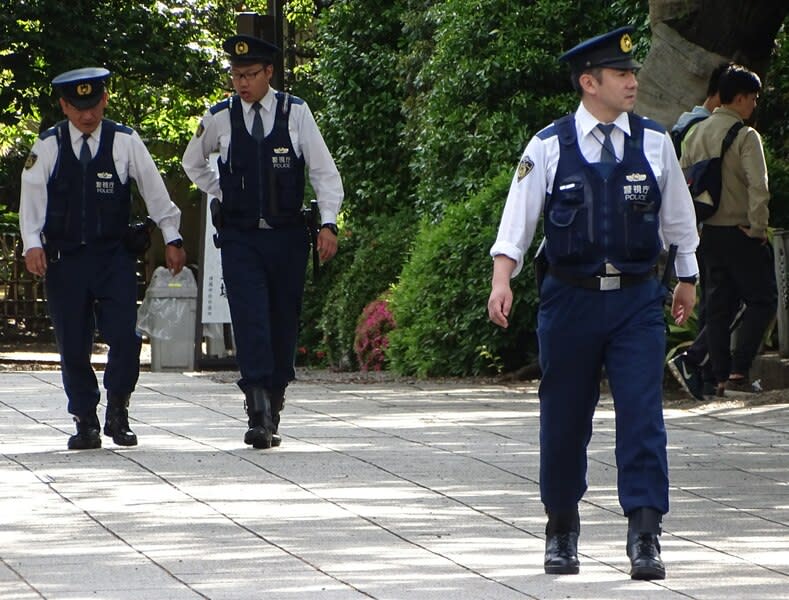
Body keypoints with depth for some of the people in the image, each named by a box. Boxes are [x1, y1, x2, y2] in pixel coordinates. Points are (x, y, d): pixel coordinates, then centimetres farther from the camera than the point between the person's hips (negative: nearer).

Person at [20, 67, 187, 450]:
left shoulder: (125, 142, 0)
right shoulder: (48, 147, 1)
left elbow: (154, 191, 7)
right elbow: (32, 200, 0)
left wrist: (172, 238, 8)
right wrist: (32, 244, -14)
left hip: (114, 256, -1)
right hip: (63, 257, 1)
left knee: (124, 336, -12)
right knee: (73, 346, 3)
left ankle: (117, 413, 6)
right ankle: (85, 423, 14)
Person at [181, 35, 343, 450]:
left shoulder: (295, 113, -2)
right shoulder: (220, 118, 2)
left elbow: (323, 171, 0)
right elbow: (193, 163, 22)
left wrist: (328, 224, -9)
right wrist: (224, 196, 11)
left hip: (287, 236, 0)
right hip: (240, 238, 0)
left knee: (284, 323, 5)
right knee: (250, 322, -13)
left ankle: (273, 408, 17)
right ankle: (259, 414, -19)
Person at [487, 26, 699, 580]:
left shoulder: (654, 143, 3)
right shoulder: (549, 147, -2)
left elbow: (678, 217, 16)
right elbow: (518, 220, -4)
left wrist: (687, 279, 24)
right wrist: (502, 281, -18)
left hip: (638, 300, 1)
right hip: (570, 300, -1)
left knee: (643, 415, -10)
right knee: (564, 420, 8)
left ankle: (645, 536, -10)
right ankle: (561, 531, 24)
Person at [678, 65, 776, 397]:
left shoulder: (696, 133, 8)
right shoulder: (745, 136, -13)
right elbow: (758, 186, -21)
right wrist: (757, 228, -12)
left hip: (709, 232, 7)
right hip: (739, 232, -7)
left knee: (719, 306, 11)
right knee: (761, 300, 2)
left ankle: (721, 377, 10)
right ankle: (739, 371, -7)